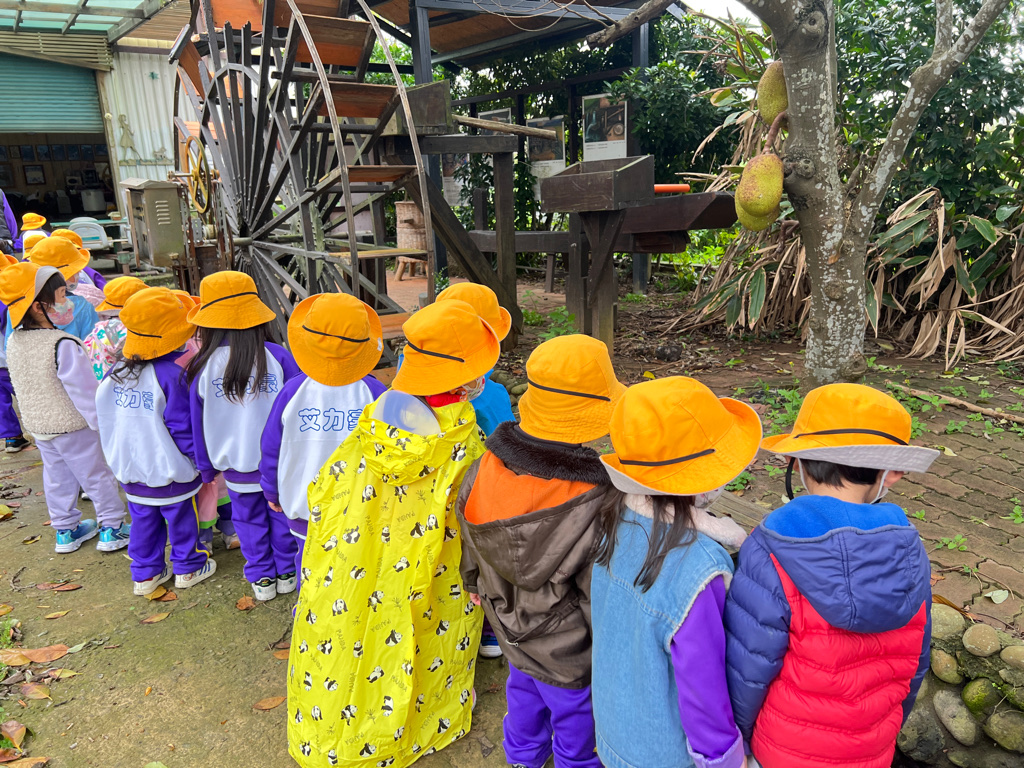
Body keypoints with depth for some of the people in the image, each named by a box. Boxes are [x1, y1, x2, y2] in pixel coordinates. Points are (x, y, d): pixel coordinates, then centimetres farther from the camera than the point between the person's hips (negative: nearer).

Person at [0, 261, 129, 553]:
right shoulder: (63, 345, -28)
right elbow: (84, 392, -26)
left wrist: (36, 419, 21)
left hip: (38, 426, 7)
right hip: (74, 427, -7)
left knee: (57, 477, 21)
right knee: (97, 475, 9)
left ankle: (65, 530, 35)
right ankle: (112, 529, 20)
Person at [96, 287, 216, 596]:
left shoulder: (115, 371, -3)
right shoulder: (171, 373, -25)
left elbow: (106, 419, 8)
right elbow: (183, 427, -22)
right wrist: (200, 458, -7)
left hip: (130, 470, 6)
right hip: (171, 473, -6)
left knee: (143, 522, 21)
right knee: (182, 521, 15)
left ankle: (145, 574, 35)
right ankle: (188, 568, 32)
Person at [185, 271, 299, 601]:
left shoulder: (203, 367, -12)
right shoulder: (278, 357, -16)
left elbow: (199, 424, -1)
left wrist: (206, 467, 13)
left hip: (236, 465, 1)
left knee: (249, 520, 19)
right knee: (282, 517, 18)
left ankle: (262, 578, 31)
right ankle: (287, 574, 33)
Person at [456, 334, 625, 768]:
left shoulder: (487, 468, -21)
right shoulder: (593, 505, -37)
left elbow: (471, 543, -3)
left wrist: (477, 585, 17)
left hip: (512, 628, 6)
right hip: (570, 655, -6)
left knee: (524, 693, 34)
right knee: (575, 716, 24)